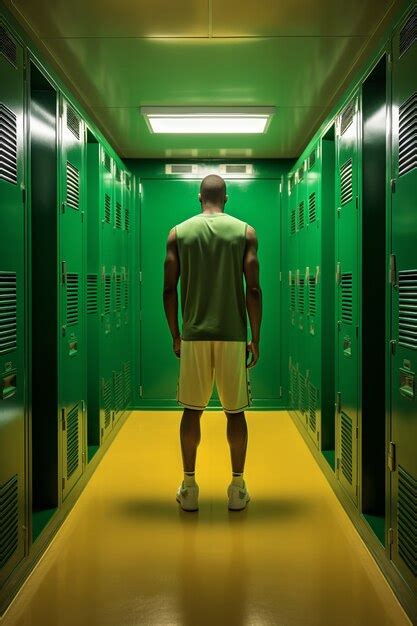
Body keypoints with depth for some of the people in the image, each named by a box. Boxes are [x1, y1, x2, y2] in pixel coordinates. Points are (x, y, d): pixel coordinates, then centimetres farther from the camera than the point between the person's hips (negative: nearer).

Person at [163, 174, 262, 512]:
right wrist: (255, 339, 3)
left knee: (192, 410, 11)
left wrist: (175, 335, 11)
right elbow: (253, 290, -4)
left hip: (194, 334, 1)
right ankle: (238, 488, 16)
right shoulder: (245, 232, 1)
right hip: (233, 335, 0)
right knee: (235, 411, 9)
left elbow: (169, 289, 1)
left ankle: (189, 488, 16)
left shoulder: (179, 233, 4)